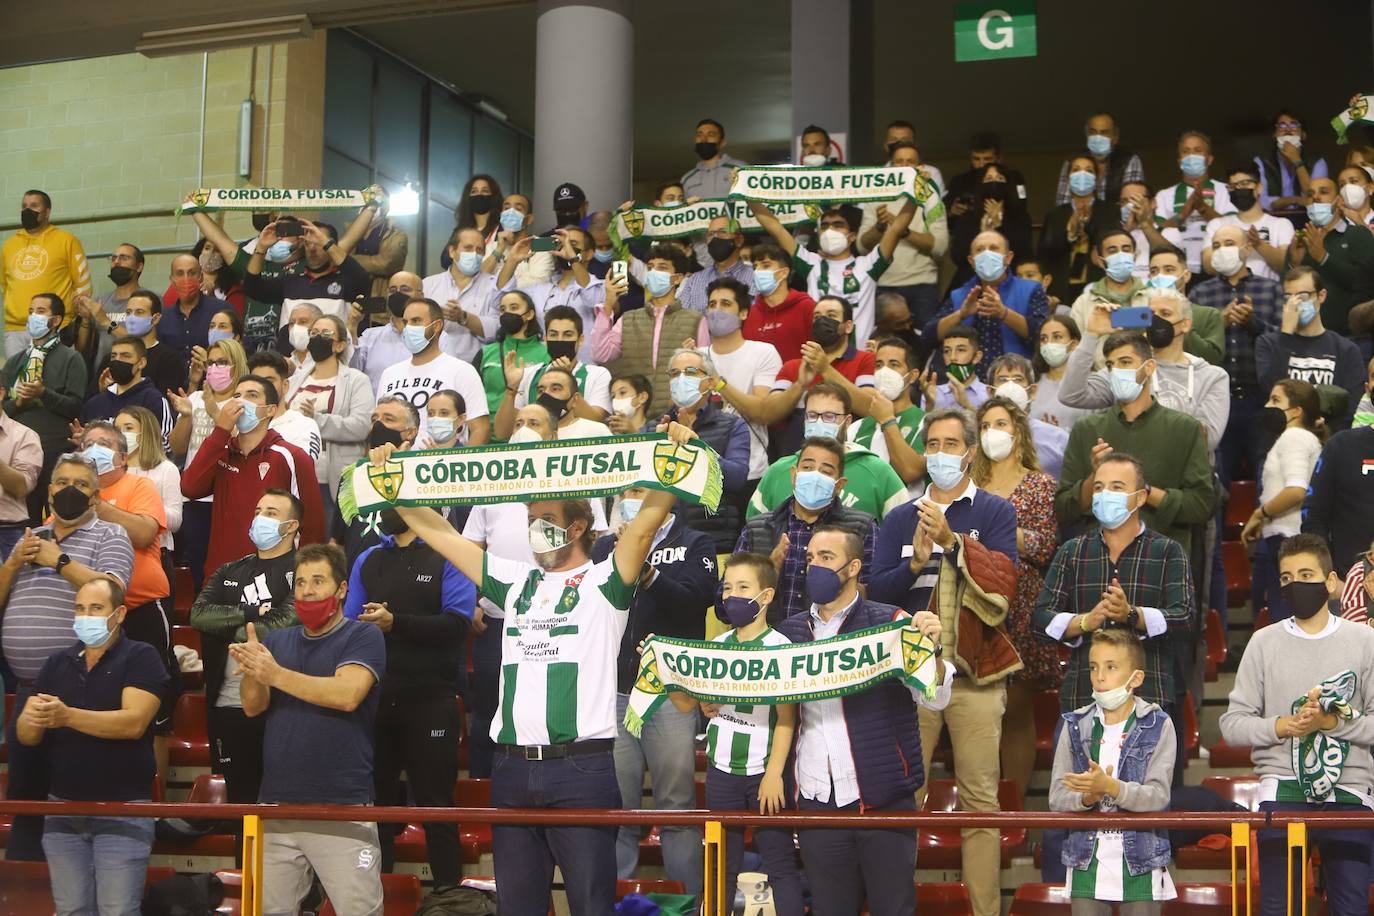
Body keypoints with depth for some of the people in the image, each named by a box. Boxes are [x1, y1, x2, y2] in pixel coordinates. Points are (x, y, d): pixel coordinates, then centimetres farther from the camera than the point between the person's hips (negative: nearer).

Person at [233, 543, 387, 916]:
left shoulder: (363, 637, 0)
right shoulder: (277, 641, 14)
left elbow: (347, 694, -17)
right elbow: (253, 706, 3)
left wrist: (277, 675, -20)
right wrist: (251, 669, -18)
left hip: (343, 808, -5)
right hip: (276, 805, 5)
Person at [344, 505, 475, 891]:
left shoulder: (447, 557, -2)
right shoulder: (367, 560, 14)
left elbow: (457, 622, -14)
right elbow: (349, 623, 10)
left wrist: (395, 623, -21)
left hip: (430, 699, -4)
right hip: (374, 697, 5)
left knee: (435, 801, 1)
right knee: (375, 797, 12)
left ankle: (448, 889, 11)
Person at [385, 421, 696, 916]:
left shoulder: (603, 581, 2)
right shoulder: (516, 581, 17)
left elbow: (647, 521, -13)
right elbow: (438, 532, 19)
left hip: (581, 766, -5)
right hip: (513, 766, 6)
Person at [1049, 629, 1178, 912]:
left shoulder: (1158, 725, -2)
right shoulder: (1075, 726, 5)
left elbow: (1158, 795, -13)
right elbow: (1057, 798, -1)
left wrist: (1110, 787, -29)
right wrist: (1088, 797, -22)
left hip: (1141, 862, -2)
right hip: (1088, 861, 2)